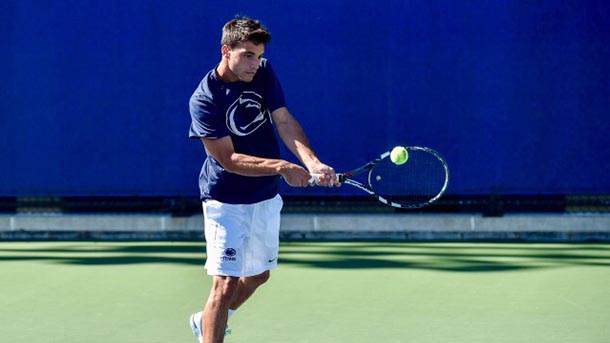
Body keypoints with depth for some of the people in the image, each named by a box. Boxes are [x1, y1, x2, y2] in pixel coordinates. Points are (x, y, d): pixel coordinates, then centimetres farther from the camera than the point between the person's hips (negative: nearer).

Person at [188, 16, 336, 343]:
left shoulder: (264, 73, -4)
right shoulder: (204, 100, -21)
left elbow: (284, 121, -10)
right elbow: (229, 159, -23)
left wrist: (312, 163, -27)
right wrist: (282, 167, -33)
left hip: (266, 198, 7)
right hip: (226, 202, -7)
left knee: (258, 274, 21)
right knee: (226, 283, -15)